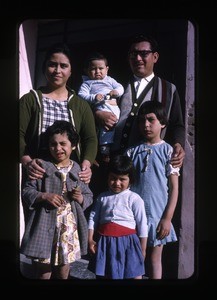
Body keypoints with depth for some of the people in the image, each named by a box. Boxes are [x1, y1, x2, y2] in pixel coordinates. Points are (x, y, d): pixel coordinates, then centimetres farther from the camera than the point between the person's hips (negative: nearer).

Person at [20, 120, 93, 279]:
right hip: (46, 227, -2)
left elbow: (89, 196, 12)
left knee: (63, 273, 15)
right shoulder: (42, 166, -3)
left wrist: (81, 198, -9)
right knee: (43, 273, 8)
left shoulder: (78, 170, 5)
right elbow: (26, 191, -3)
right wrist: (44, 196, -19)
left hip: (69, 229, 3)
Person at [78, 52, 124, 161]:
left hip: (115, 107, 6)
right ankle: (105, 151, -16)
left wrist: (116, 92, -3)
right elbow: (82, 95, -3)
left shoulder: (109, 80, 26)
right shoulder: (87, 83, 11)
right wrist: (94, 97, -19)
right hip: (102, 108, -6)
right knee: (106, 126, -20)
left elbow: (120, 87, 21)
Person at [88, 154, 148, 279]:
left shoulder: (134, 198, -5)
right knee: (103, 275, 14)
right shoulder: (102, 197, 6)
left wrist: (143, 248, -1)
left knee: (135, 275, 1)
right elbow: (93, 218, 9)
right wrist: (90, 239, 2)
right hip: (105, 242, 4)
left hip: (127, 242, -3)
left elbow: (142, 224, -3)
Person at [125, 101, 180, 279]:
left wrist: (167, 218, -8)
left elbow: (174, 188, -3)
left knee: (155, 257, 11)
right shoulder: (132, 151, 3)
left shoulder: (168, 151, -3)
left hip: (157, 215, -1)